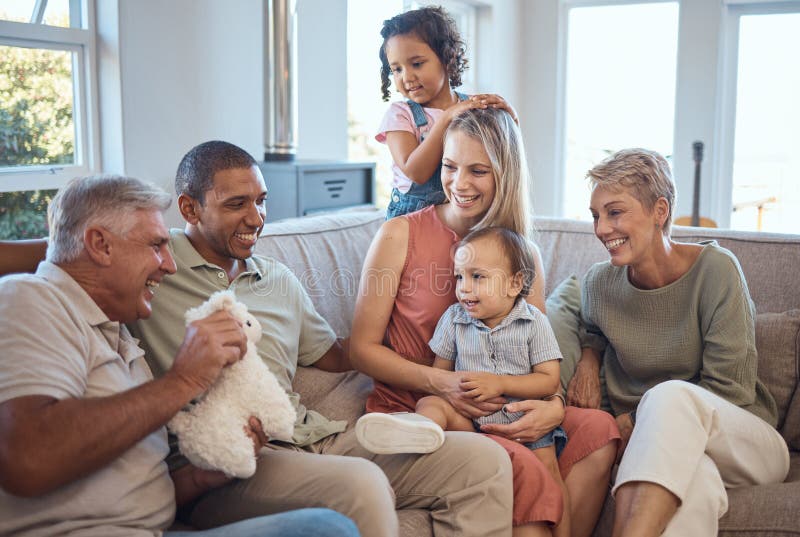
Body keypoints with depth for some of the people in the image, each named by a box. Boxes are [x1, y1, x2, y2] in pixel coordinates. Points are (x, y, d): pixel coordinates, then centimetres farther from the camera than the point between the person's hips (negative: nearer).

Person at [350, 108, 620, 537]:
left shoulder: (524, 254, 9)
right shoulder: (400, 235, -2)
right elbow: (362, 349, -3)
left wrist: (553, 406, -16)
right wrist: (440, 382, -18)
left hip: (501, 413, 4)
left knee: (599, 429, -22)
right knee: (517, 465, -32)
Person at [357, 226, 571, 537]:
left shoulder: (534, 322, 0)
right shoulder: (454, 319, 7)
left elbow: (549, 381, -4)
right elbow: (440, 372, 11)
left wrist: (499, 384, -15)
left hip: (523, 418, -1)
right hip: (471, 418, 2)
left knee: (546, 464, -23)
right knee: (430, 403, -22)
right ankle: (420, 429, -56)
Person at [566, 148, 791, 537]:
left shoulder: (715, 268, -11)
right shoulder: (599, 283, 1)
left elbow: (729, 388, -11)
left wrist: (638, 419, -13)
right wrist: (589, 360, 2)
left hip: (747, 441, -1)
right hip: (655, 447, 2)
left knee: (671, 395, -38)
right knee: (692, 480, -39)